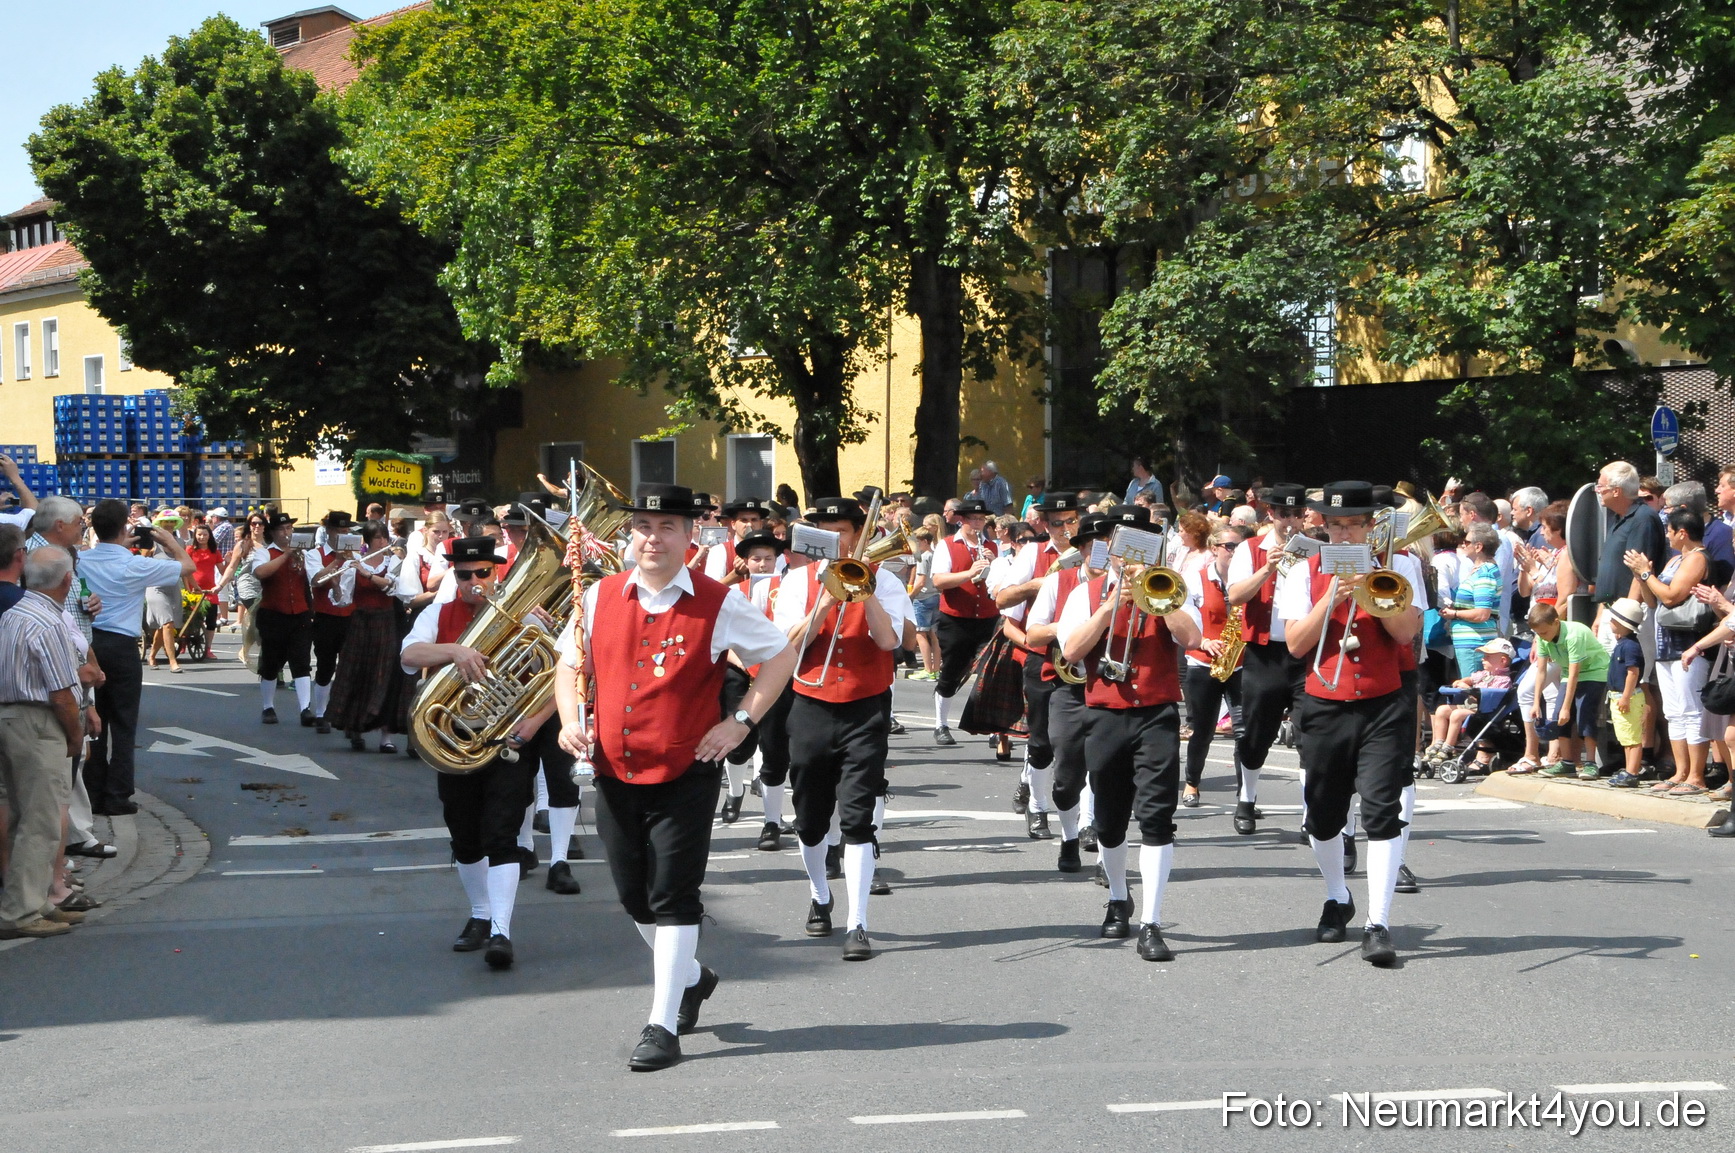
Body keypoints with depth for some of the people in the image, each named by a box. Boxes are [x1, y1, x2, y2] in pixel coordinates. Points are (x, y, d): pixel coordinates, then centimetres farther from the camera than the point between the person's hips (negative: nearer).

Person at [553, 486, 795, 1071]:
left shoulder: (719, 604, -6)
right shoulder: (601, 596, 4)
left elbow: (780, 656, 4)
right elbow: (571, 663, 16)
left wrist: (741, 722, -5)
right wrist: (570, 719, -2)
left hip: (687, 775, -4)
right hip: (615, 773, 4)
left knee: (672, 899, -4)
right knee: (634, 896, 14)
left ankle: (663, 1026, 4)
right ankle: (691, 976, 40)